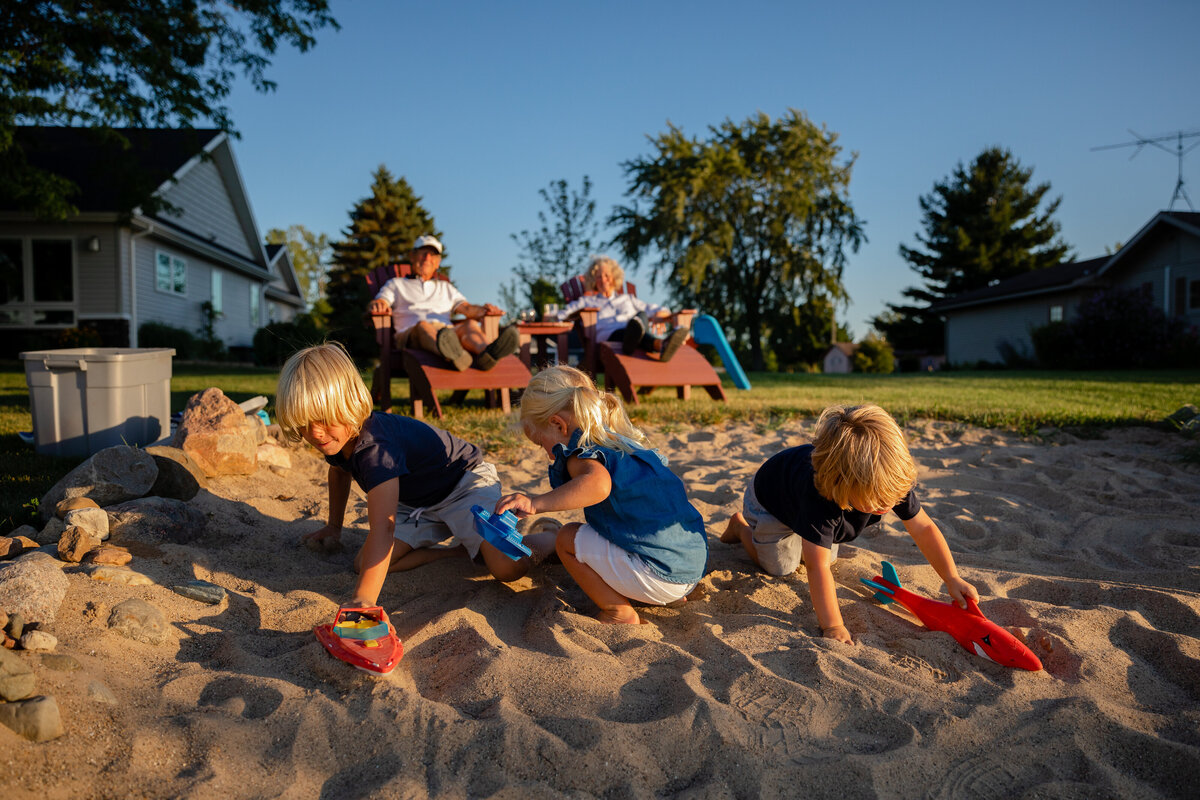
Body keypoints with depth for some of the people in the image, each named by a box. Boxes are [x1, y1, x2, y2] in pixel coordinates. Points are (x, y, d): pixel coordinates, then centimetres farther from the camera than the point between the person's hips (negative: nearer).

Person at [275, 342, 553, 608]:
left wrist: (363, 598, -54)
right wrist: (334, 526, 25)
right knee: (364, 565, -9)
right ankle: (464, 549, 2)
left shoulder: (376, 448, -38)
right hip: (417, 503, 9)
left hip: (466, 483, -9)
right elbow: (339, 471, 19)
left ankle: (541, 538, 7)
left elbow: (382, 528, -48)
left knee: (507, 567, -28)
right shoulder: (335, 437, -9)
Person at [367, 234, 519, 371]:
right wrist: (377, 305, -17)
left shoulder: (446, 288, 37)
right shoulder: (396, 284, 29)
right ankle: (455, 356, -74)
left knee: (471, 324, -31)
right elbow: (376, 304, 11)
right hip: (410, 334, -3)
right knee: (423, 326, -39)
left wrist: (483, 310, -5)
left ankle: (486, 353, -68)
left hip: (449, 331, 3)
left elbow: (467, 309, 20)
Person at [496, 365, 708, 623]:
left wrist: (535, 503, -35)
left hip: (659, 577, -9)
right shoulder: (625, 445, 18)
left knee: (568, 538, -3)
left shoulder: (583, 451, -10)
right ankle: (671, 597, 17)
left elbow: (598, 484, -34)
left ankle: (618, 612, 2)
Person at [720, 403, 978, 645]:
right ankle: (741, 526, 26)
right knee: (780, 567, 2)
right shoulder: (819, 497, -52)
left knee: (829, 556, 15)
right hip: (769, 499, -5)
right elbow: (817, 567, -50)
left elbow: (924, 528, -21)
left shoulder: (892, 480, -35)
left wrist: (952, 579, -27)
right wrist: (832, 627, -52)